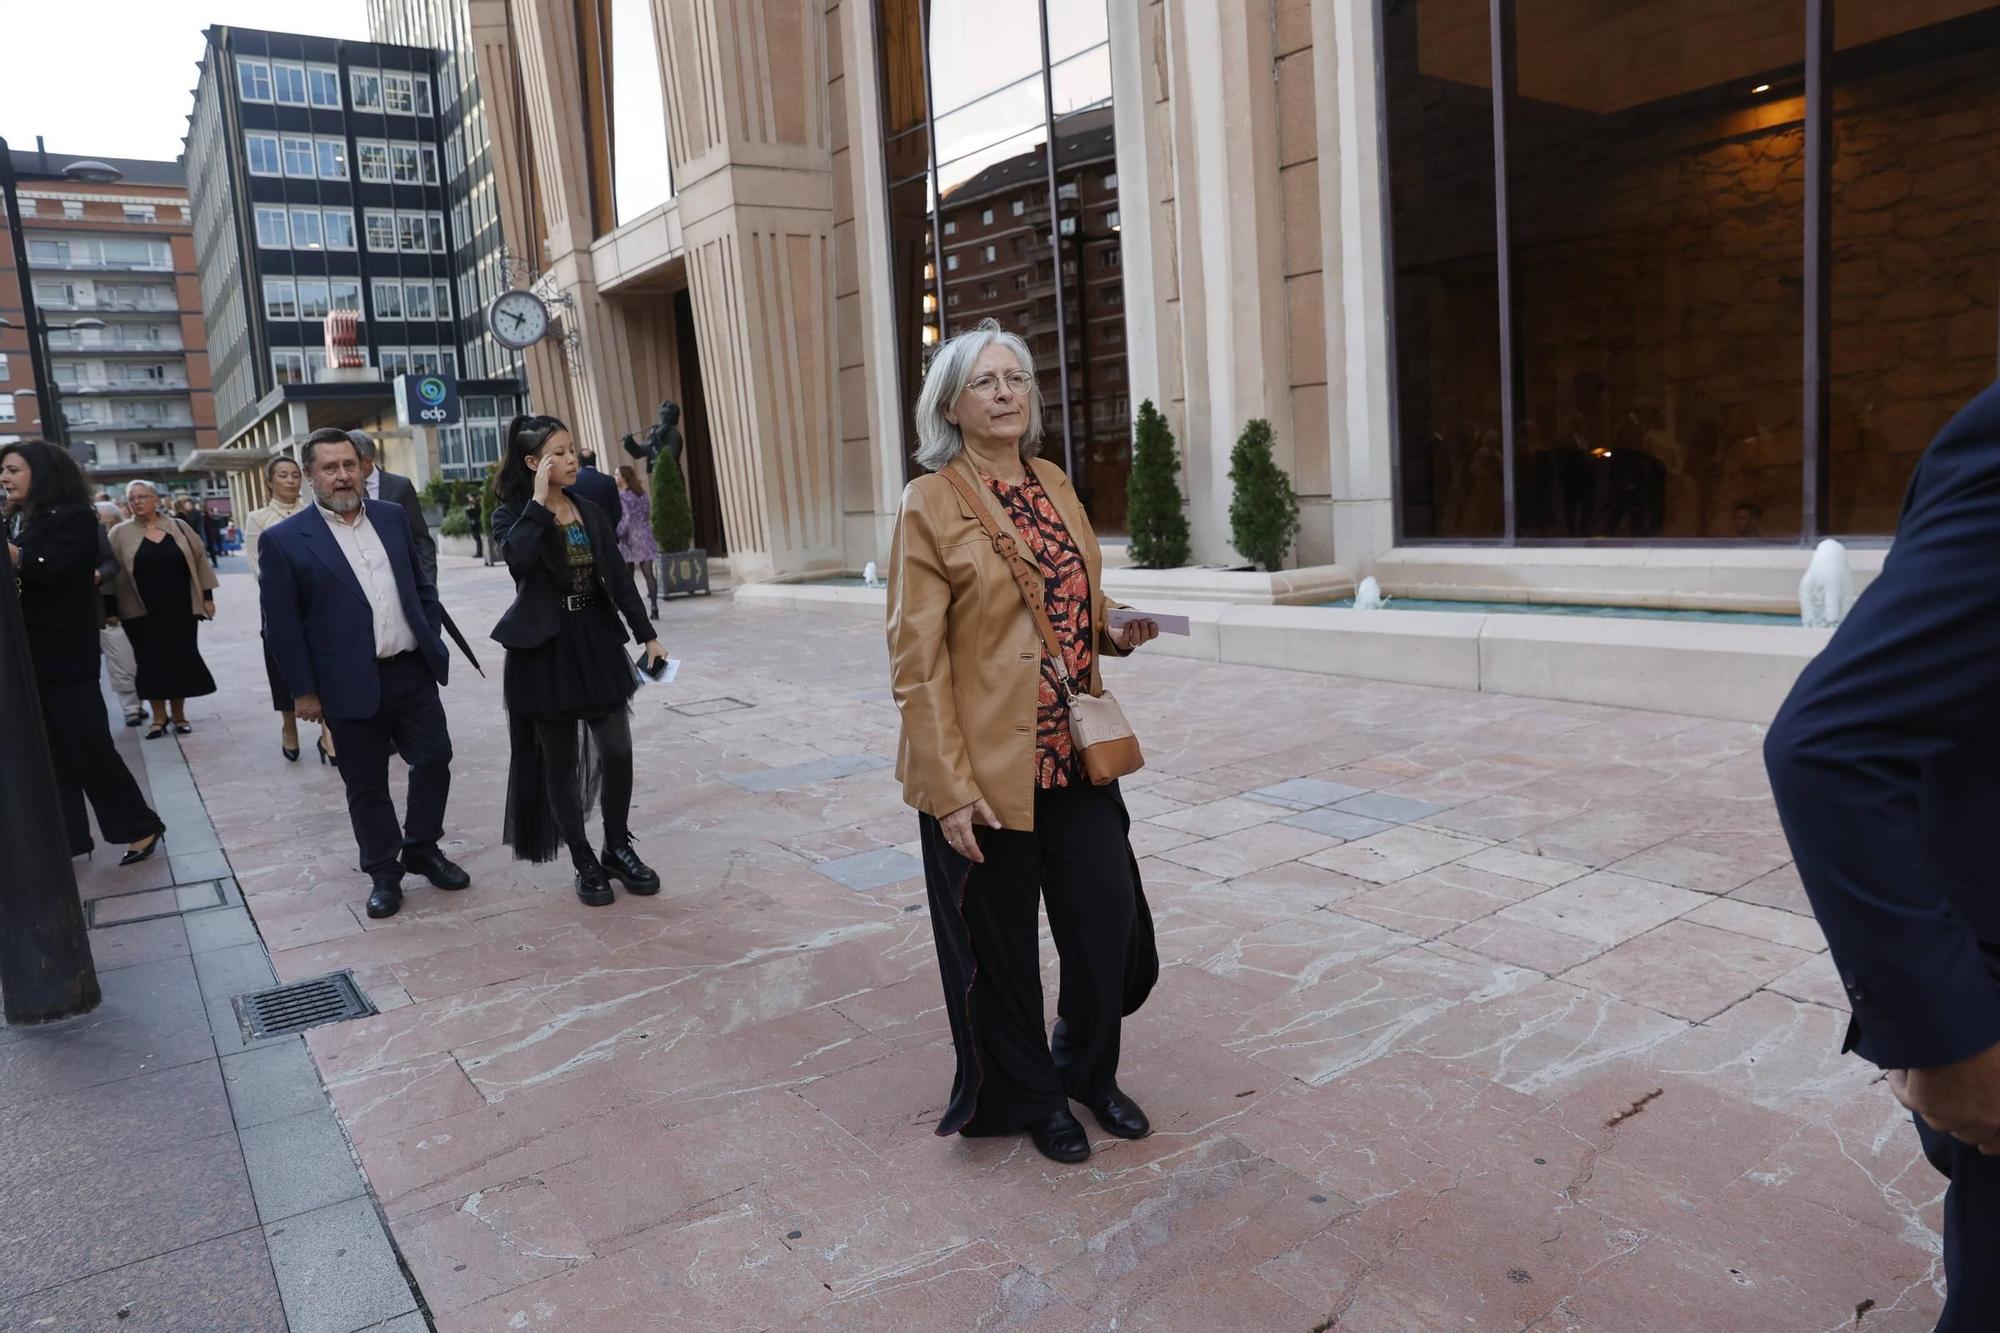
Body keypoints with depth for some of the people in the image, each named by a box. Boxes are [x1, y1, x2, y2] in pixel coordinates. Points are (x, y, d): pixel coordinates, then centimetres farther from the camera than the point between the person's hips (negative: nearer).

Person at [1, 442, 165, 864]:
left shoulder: (73, 517, -8)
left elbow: (47, 569, -21)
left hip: (64, 653, -7)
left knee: (89, 746, -4)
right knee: (48, 755, 10)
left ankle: (141, 827, 9)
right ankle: (63, 841, 16)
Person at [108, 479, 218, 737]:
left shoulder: (178, 527, 4)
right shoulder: (120, 533, 1)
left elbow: (199, 560, 7)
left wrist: (207, 596, 3)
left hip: (181, 609, 1)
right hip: (143, 612, -1)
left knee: (182, 660, 3)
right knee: (151, 663, 2)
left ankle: (179, 715, 17)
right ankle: (159, 717, 13)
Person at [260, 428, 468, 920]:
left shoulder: (392, 517, 7)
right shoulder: (284, 540, -6)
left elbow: (421, 584, 16)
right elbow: (281, 624, -6)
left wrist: (431, 641, 9)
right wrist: (303, 690, -7)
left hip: (413, 670, 4)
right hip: (352, 684, -4)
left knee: (435, 759, 7)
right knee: (366, 784, 7)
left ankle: (422, 850, 27)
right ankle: (383, 873, 22)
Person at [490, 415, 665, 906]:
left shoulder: (590, 512, 8)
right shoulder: (512, 516, -6)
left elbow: (619, 578, 9)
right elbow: (518, 557, -30)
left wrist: (647, 636, 6)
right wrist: (539, 501, -21)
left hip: (598, 642, 4)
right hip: (544, 649, -4)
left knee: (617, 751, 2)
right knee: (561, 761, 5)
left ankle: (618, 849, 20)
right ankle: (585, 863, 17)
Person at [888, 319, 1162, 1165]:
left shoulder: (1056, 486, 9)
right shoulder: (930, 505, -10)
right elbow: (917, 660, -13)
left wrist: (1120, 629, -1)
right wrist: (950, 789, -18)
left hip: (1075, 754, 6)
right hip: (987, 769, -5)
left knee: (1110, 918, 9)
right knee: (999, 943, 9)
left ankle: (1088, 1071, 36)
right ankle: (1027, 1097, 33)